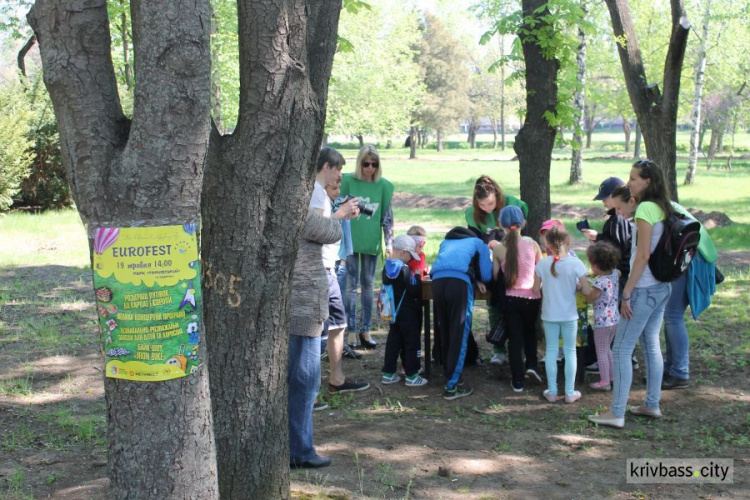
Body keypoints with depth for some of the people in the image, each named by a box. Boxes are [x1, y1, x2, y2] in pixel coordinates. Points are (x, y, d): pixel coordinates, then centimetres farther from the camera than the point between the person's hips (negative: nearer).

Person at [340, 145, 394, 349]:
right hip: (350, 241, -2)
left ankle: (365, 330, 19)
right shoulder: (348, 181, -4)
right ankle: (350, 330, 6)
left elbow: (387, 217, 5)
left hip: (371, 241, 2)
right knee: (351, 285, 1)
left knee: (368, 286, 10)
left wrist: (389, 243, 1)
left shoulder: (384, 186, 1)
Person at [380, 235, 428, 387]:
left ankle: (388, 373, 16)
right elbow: (415, 288, -21)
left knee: (393, 341, 13)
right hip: (408, 312, -7)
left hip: (393, 311, 7)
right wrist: (417, 277, -2)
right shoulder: (404, 269, -21)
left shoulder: (387, 267, 2)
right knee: (412, 342, 3)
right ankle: (411, 376, 6)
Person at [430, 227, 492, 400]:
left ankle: (449, 375, 24)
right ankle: (452, 386, -2)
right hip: (460, 282, -4)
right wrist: (476, 279, 40)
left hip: (437, 281, 4)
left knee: (444, 333, 15)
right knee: (459, 335, 0)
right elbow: (486, 276, 20)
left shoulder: (445, 243, 38)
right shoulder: (479, 244, 27)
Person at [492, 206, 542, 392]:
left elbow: (495, 276, -2)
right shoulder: (532, 244, -4)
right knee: (530, 330, 28)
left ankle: (517, 381, 11)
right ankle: (532, 364, 14)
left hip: (512, 299, -1)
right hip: (532, 298, 1)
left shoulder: (498, 249, -7)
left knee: (515, 338, 10)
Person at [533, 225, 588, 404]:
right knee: (570, 352, 10)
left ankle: (552, 391, 15)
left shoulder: (542, 264, -9)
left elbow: (535, 289, -3)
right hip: (569, 315, -1)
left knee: (551, 351, 11)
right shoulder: (575, 263, -12)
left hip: (549, 314, 1)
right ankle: (570, 392, 14)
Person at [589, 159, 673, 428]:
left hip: (645, 289, -9)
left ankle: (616, 414, -1)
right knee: (651, 346, 17)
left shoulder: (646, 208, -16)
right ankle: (652, 404, 26)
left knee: (621, 350, -4)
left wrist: (627, 293, -17)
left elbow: (643, 255, -19)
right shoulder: (662, 208, 9)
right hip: (662, 287, 9)